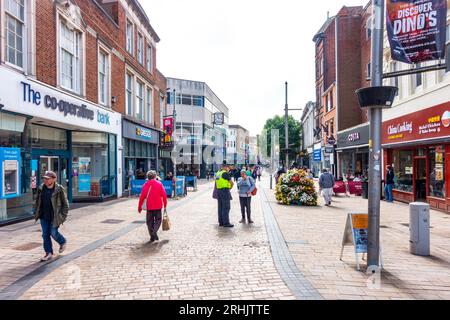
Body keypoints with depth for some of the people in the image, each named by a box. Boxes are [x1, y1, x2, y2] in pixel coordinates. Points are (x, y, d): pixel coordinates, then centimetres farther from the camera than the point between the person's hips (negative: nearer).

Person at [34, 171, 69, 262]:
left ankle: (63, 242, 30)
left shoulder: (59, 190, -14)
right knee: (45, 234, 7)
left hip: (54, 216, -5)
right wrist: (36, 213, 12)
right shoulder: (41, 189, 0)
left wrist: (63, 216, -11)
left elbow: (65, 204, -8)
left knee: (53, 233, -1)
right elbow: (37, 201, 15)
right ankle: (49, 253, 18)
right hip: (44, 217, 5)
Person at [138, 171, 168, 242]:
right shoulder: (159, 184, -2)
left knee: (150, 221, 12)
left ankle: (152, 236, 12)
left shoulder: (145, 185, 0)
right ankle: (154, 232, -14)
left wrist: (139, 207, 8)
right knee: (158, 220, 10)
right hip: (158, 206, -1)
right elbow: (164, 195, -5)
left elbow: (142, 197, -1)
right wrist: (165, 205, 5)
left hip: (149, 207, 1)